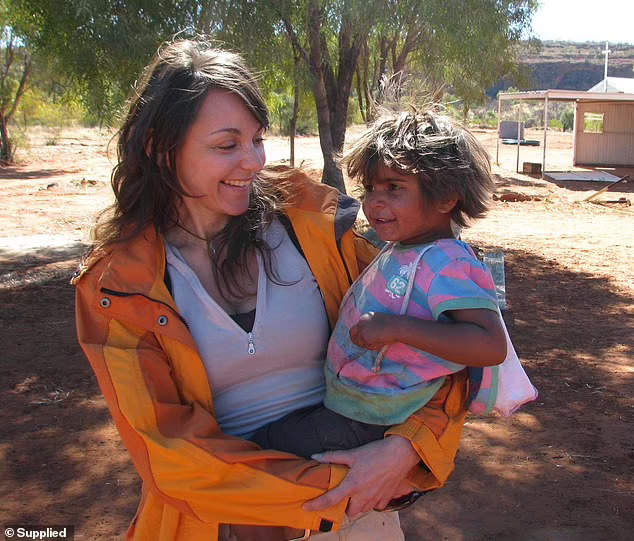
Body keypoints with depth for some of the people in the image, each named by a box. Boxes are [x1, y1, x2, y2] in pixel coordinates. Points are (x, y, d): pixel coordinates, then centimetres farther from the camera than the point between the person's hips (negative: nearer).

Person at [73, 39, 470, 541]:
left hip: (354, 493, 1)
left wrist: (406, 446, -25)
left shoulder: (309, 217, -11)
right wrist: (330, 487, -21)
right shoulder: (114, 286, -12)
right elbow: (173, 455, -14)